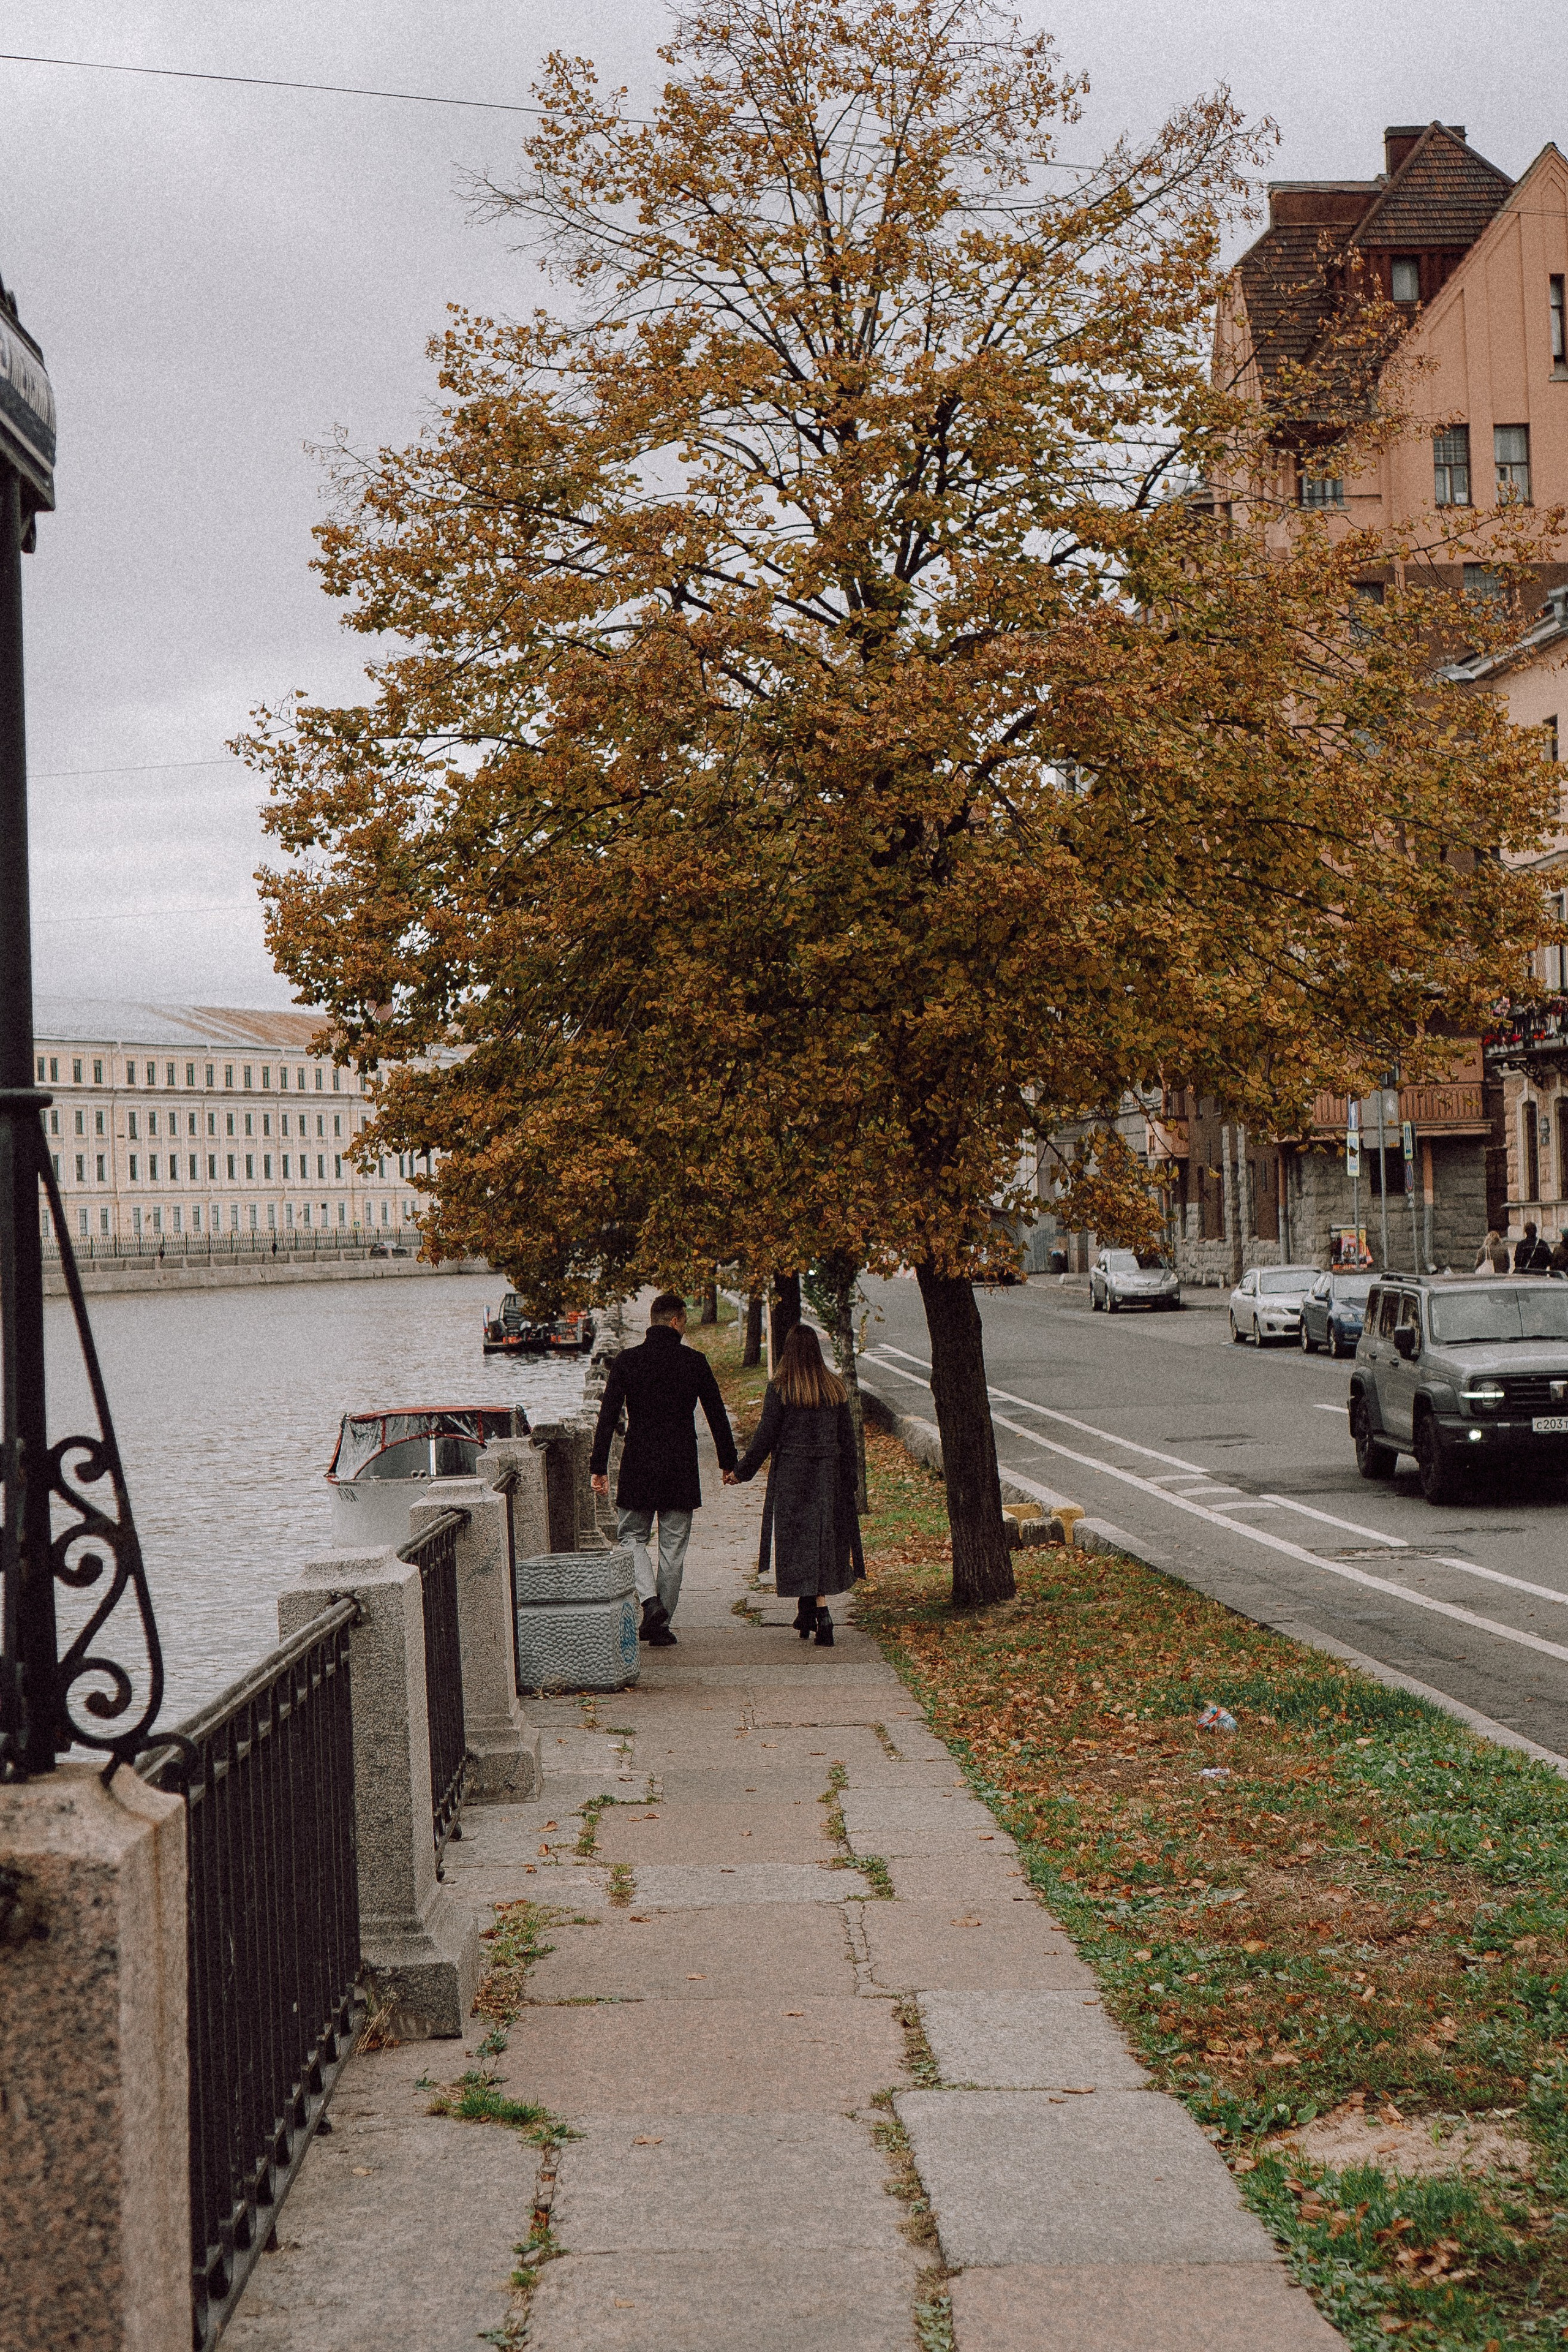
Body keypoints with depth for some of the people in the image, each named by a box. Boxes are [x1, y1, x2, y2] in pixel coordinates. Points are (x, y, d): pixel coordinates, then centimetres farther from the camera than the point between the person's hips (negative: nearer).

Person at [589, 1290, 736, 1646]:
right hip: (681, 1470, 0)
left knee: (632, 1537, 13)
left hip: (638, 1469, 0)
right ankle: (661, 1624, 10)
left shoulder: (627, 1361, -3)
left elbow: (608, 1417, -6)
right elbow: (717, 1415, 4)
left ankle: (651, 1600, -10)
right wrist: (728, 1463, 14)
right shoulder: (695, 1362, -2)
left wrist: (598, 1467, -2)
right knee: (673, 1547, 8)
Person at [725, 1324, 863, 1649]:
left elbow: (765, 1438, -7)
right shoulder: (835, 1387, 3)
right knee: (824, 1541, 13)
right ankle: (807, 1616, 21)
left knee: (802, 1548, 1)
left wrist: (742, 1472, 4)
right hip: (829, 1475, 4)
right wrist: (850, 1481, 14)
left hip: (792, 1476, -4)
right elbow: (847, 1438, 7)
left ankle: (822, 1616, -7)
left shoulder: (780, 1388, -9)